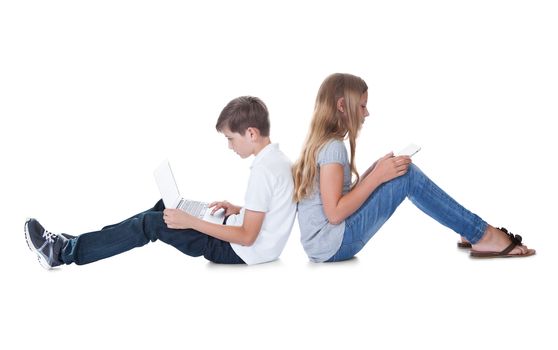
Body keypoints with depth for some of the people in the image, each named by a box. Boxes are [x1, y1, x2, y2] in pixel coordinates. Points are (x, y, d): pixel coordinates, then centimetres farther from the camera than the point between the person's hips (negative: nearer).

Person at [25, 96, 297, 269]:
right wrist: (237, 209, 7)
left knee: (151, 224, -9)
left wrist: (190, 222, -24)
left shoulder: (262, 171, -25)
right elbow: (266, 209, 18)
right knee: (165, 207, 12)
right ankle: (75, 244, 13)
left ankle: (64, 252, -1)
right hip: (247, 244, 10)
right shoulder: (277, 159, 6)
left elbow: (247, 236, -26)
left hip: (242, 251, -10)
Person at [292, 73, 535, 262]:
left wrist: (376, 171, 9)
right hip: (333, 244, -10)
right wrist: (377, 176, -19)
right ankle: (483, 236, -6)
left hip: (322, 247, 10)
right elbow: (334, 213, -21)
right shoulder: (333, 147, -14)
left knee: (400, 171, 12)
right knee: (407, 176, -12)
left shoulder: (320, 143, 15)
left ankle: (475, 232, 9)